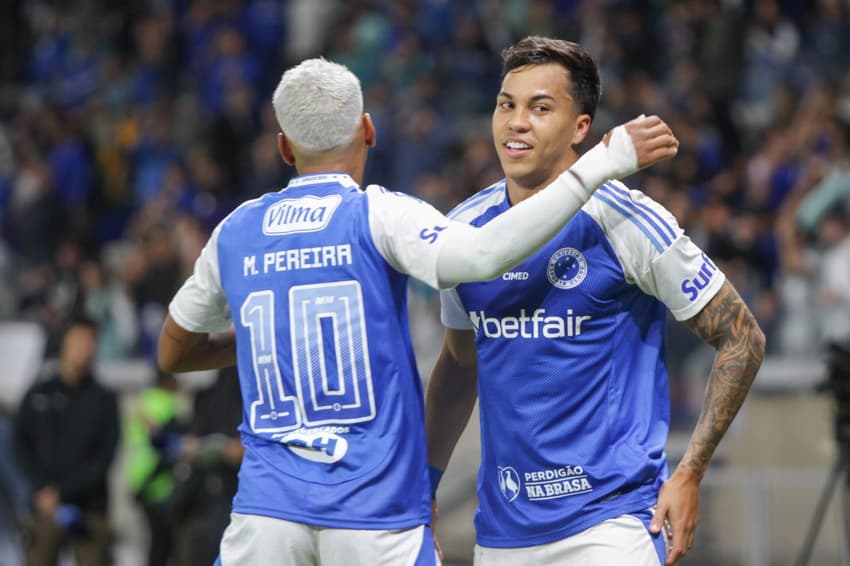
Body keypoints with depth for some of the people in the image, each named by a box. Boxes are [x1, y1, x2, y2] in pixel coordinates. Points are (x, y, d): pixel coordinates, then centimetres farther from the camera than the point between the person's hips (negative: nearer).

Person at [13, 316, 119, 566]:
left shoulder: (103, 399, 7)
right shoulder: (38, 396, 11)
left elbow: (105, 456, 0)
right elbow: (22, 445, 7)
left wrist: (63, 492, -10)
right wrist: (44, 488, -9)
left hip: (90, 508, -1)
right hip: (46, 507, 1)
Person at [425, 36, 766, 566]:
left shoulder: (623, 219, -9)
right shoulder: (464, 228, 7)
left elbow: (742, 339, -4)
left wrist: (689, 476, -8)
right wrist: (425, 483, 15)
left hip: (609, 523, -5)